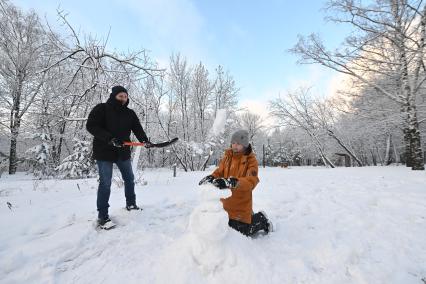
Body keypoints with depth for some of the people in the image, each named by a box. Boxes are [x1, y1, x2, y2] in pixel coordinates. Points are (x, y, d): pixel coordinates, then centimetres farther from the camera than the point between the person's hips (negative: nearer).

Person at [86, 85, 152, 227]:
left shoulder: (130, 113, 7)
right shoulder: (101, 109, -7)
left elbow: (137, 128, -3)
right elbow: (91, 126, -15)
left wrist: (145, 140, -21)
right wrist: (109, 138, -27)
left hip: (123, 152, 5)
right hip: (104, 152, -5)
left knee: (129, 179, 13)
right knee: (105, 183, -2)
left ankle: (131, 204, 33)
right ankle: (102, 215, 12)